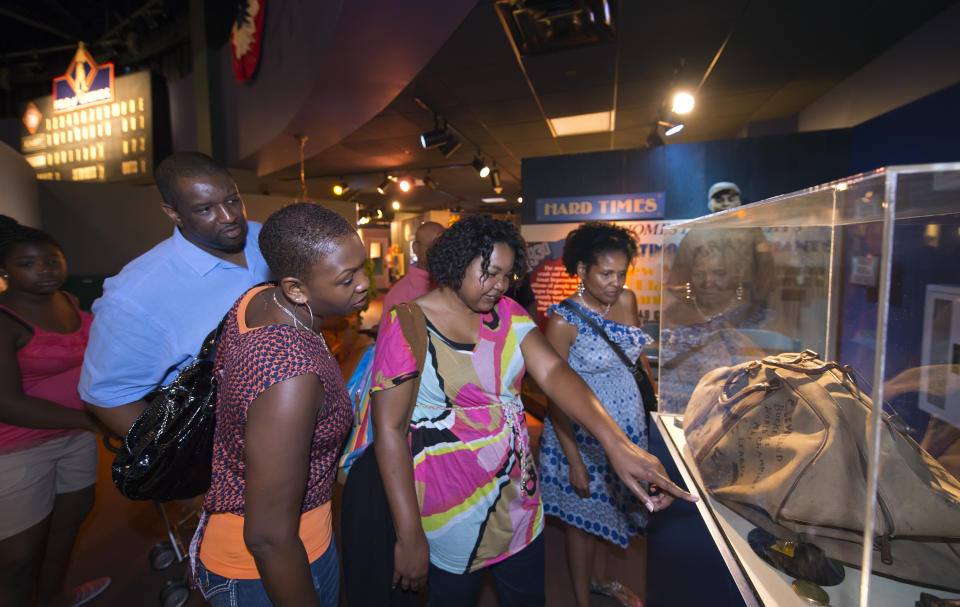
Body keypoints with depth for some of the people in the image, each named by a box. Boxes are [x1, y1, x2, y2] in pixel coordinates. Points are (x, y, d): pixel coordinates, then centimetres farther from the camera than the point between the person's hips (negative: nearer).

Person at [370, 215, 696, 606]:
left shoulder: (507, 313, -3)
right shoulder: (407, 325, -17)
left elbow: (553, 371, -16)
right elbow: (388, 428, -17)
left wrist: (616, 443, -30)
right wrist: (410, 537, -16)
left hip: (519, 496, 5)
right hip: (453, 507, -4)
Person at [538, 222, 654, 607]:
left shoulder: (626, 300, -4)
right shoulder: (563, 321, -22)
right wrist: (574, 462, -17)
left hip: (629, 427, 6)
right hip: (582, 436, -6)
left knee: (608, 508, 25)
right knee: (583, 518, 15)